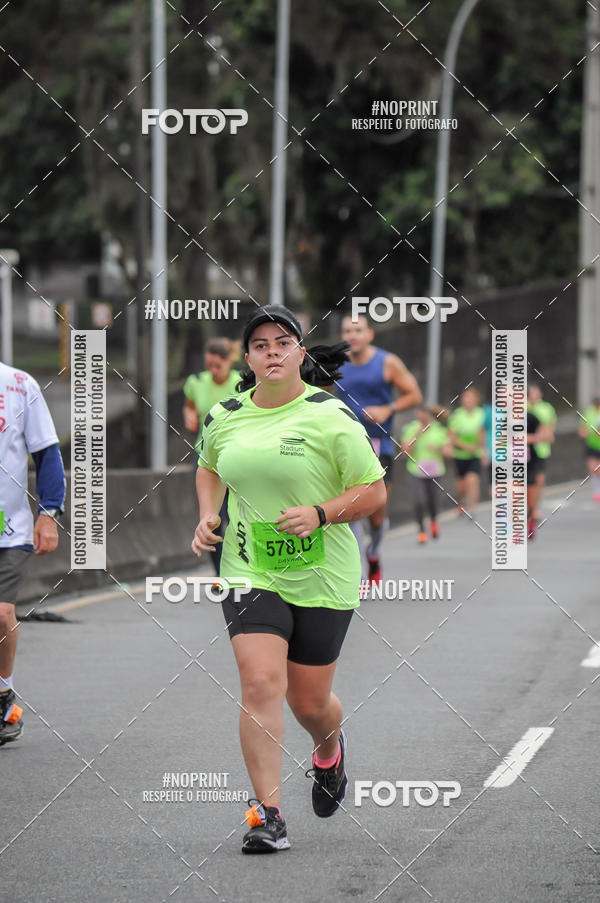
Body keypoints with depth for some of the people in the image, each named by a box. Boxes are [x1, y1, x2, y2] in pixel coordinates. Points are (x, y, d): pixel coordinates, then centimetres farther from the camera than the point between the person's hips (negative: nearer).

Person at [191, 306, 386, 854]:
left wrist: (320, 514, -20)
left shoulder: (330, 416, -9)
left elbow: (374, 491, -6)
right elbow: (210, 468, 25)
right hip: (249, 571, 2)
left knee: (309, 703, 8)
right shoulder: (225, 417, 3)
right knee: (260, 684, -17)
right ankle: (268, 815, -12)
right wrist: (208, 517, 8)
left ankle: (329, 749, 46)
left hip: (322, 577, -2)